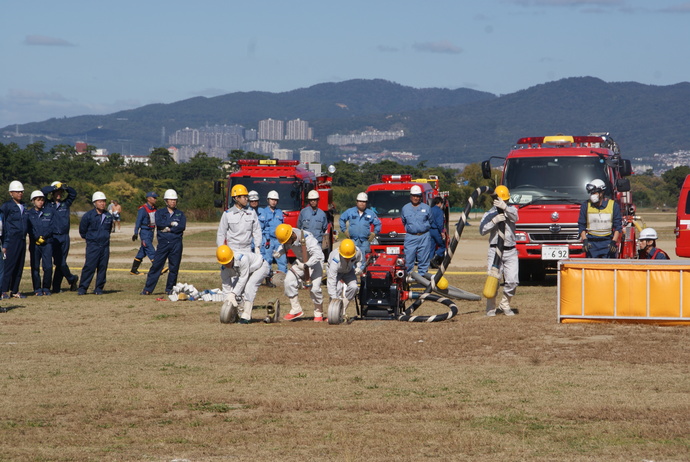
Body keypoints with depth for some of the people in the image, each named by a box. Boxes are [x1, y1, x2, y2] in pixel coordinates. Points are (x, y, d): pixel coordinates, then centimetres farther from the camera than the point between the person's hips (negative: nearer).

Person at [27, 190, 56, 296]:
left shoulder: (50, 211, 10)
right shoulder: (29, 214, 9)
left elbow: (53, 227, 2)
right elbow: (28, 229, -1)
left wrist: (44, 236, -9)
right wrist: (37, 238, -13)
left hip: (47, 243, 0)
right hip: (34, 243, 0)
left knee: (48, 267, -9)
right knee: (35, 267, 0)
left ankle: (46, 288, 3)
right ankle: (37, 289, 8)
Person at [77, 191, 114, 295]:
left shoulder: (108, 216, 8)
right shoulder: (88, 215, -6)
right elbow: (82, 231, 6)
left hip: (105, 245, 4)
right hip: (92, 245, -4)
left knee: (103, 267, 4)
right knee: (89, 267, -10)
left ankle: (99, 288, 12)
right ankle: (82, 288, -5)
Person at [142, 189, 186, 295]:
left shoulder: (180, 214, 12)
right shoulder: (160, 212, 11)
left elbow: (182, 226, -5)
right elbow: (159, 223, -9)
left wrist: (168, 229, -10)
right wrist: (172, 224, -8)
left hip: (176, 244, 1)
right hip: (163, 242, -1)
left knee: (174, 267, 2)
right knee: (156, 266, -4)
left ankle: (170, 289, 14)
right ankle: (148, 289, -2)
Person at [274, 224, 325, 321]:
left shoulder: (307, 239, -35)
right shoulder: (287, 238, -15)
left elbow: (319, 255, -40)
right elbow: (284, 247, 6)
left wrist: (305, 265, -49)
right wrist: (279, 252, -17)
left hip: (313, 262, -6)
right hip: (300, 261, 6)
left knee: (314, 288, -16)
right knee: (289, 281, -12)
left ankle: (319, 313, 9)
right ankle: (296, 310, 2)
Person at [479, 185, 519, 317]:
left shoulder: (511, 209, 10)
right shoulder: (489, 214, 9)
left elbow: (514, 217, -16)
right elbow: (482, 230, -4)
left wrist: (505, 207, -35)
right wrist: (494, 221, -19)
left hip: (511, 251, 1)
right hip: (495, 250, -1)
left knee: (512, 281, -3)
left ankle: (505, 305, 16)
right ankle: (491, 307, 3)